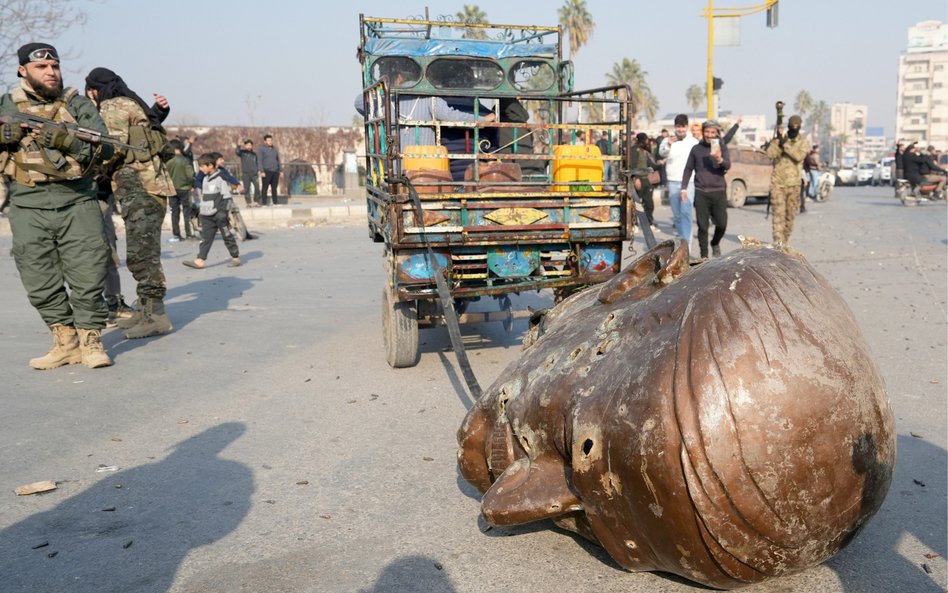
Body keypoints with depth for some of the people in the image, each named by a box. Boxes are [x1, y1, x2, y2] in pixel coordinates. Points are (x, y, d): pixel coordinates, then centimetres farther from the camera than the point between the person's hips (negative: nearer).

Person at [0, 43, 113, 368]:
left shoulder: (77, 104, 6)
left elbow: (104, 147, -4)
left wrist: (62, 138, -19)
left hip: (77, 204, -2)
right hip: (28, 208, 2)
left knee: (88, 276, -3)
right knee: (41, 283, 5)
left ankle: (91, 340, 9)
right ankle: (65, 342, 18)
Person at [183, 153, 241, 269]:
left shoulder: (221, 178, -11)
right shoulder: (206, 179, 14)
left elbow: (227, 197, -13)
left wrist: (223, 212, -18)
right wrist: (202, 211, 21)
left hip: (219, 215, -7)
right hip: (207, 216, 7)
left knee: (227, 236, 3)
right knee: (205, 238, 2)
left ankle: (236, 258, 14)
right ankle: (200, 260, -2)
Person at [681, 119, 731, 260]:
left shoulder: (722, 146, 5)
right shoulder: (696, 148, 7)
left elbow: (728, 165, -8)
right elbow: (688, 169, 14)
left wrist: (720, 159, -30)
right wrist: (684, 188, 6)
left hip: (718, 191, 0)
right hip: (701, 192, 0)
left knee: (722, 223, -3)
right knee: (702, 226, 1)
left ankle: (715, 243, 26)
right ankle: (704, 255, 11)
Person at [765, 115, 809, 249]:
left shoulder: (803, 142, 5)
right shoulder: (779, 138, 4)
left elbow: (799, 156, -15)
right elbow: (770, 154, -10)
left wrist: (785, 145, -18)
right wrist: (778, 142, -20)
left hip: (793, 183, 2)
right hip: (777, 181, -2)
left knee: (790, 213, 9)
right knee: (778, 211, -13)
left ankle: (786, 239, 21)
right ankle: (778, 240, -20)